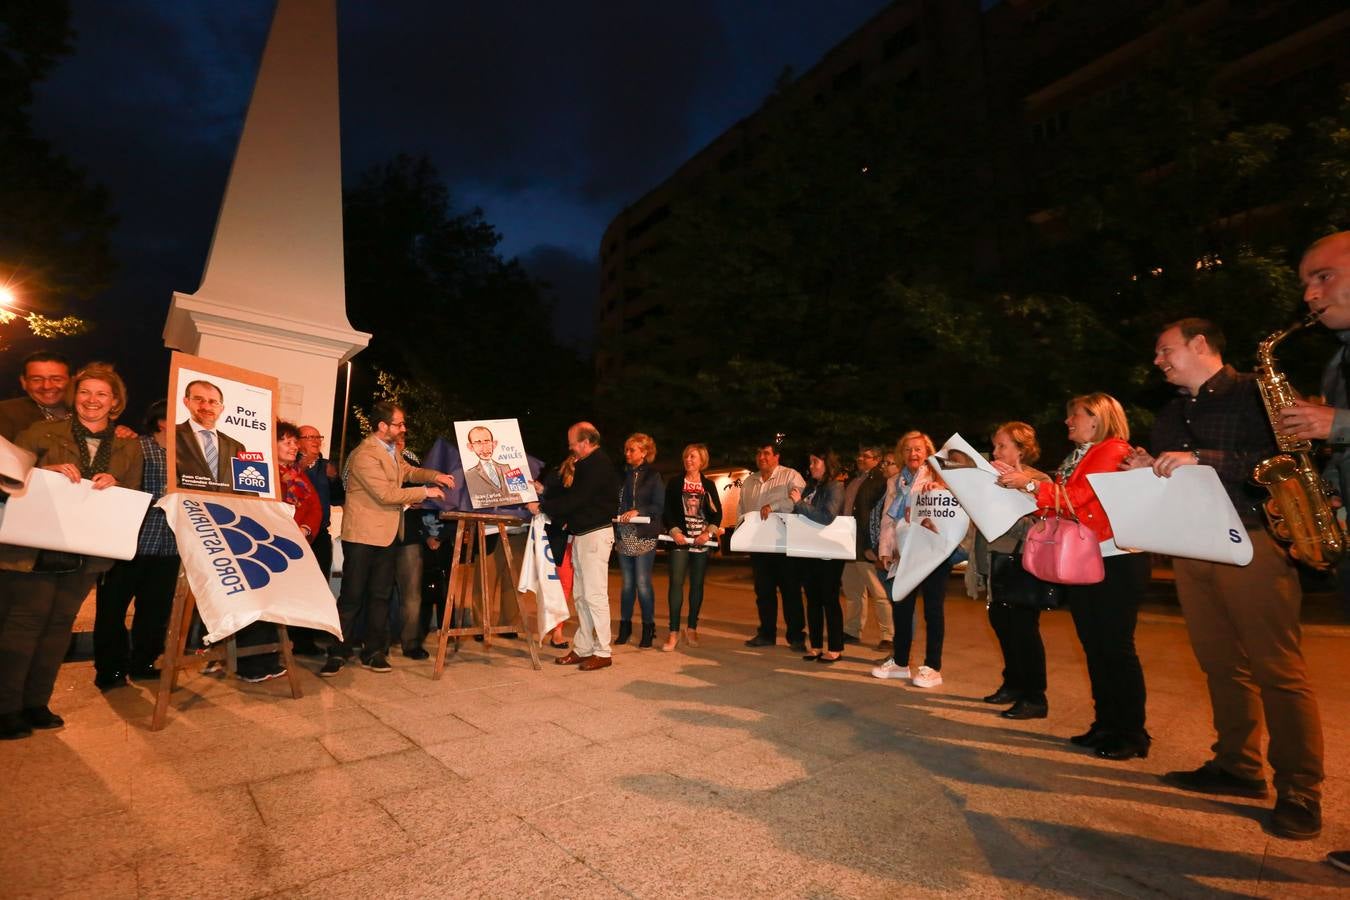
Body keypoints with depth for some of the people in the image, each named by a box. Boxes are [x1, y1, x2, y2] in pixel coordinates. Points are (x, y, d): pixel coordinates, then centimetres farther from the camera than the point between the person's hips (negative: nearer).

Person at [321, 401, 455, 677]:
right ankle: (338, 653, 13)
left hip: (386, 534, 8)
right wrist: (425, 492, -15)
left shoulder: (392, 449, 11)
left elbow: (406, 471, 25)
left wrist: (434, 476, 7)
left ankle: (374, 652, 19)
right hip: (362, 534, -8)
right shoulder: (365, 455, -19)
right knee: (352, 596, 0)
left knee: (380, 595, 11)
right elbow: (386, 494, -22)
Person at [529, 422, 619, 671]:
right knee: (580, 595, 12)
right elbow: (571, 494, 20)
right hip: (581, 534, 10)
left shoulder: (599, 465, -14)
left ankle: (603, 652, 2)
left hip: (596, 534, -10)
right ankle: (582, 648, 19)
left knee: (594, 595, -7)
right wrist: (543, 492, 10)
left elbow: (575, 499, -19)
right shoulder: (586, 465, 18)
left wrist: (542, 507, -13)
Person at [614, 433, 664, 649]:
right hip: (624, 536, 5)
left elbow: (658, 507, -8)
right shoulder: (623, 475, 12)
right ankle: (625, 626, 21)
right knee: (627, 583, 12)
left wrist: (637, 511, -20)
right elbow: (615, 501, 14)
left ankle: (648, 628, 11)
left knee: (643, 584, -2)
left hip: (644, 537, -5)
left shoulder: (653, 476, -2)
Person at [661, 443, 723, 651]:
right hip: (680, 540, -2)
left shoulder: (709, 485, 10)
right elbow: (666, 510, 2)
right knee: (676, 582, -9)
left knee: (697, 585, 6)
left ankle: (692, 628, 17)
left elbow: (717, 512, 6)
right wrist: (674, 531, -12)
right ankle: (674, 632, -5)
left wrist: (709, 532, -8)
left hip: (702, 541, 2)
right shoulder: (675, 483, 6)